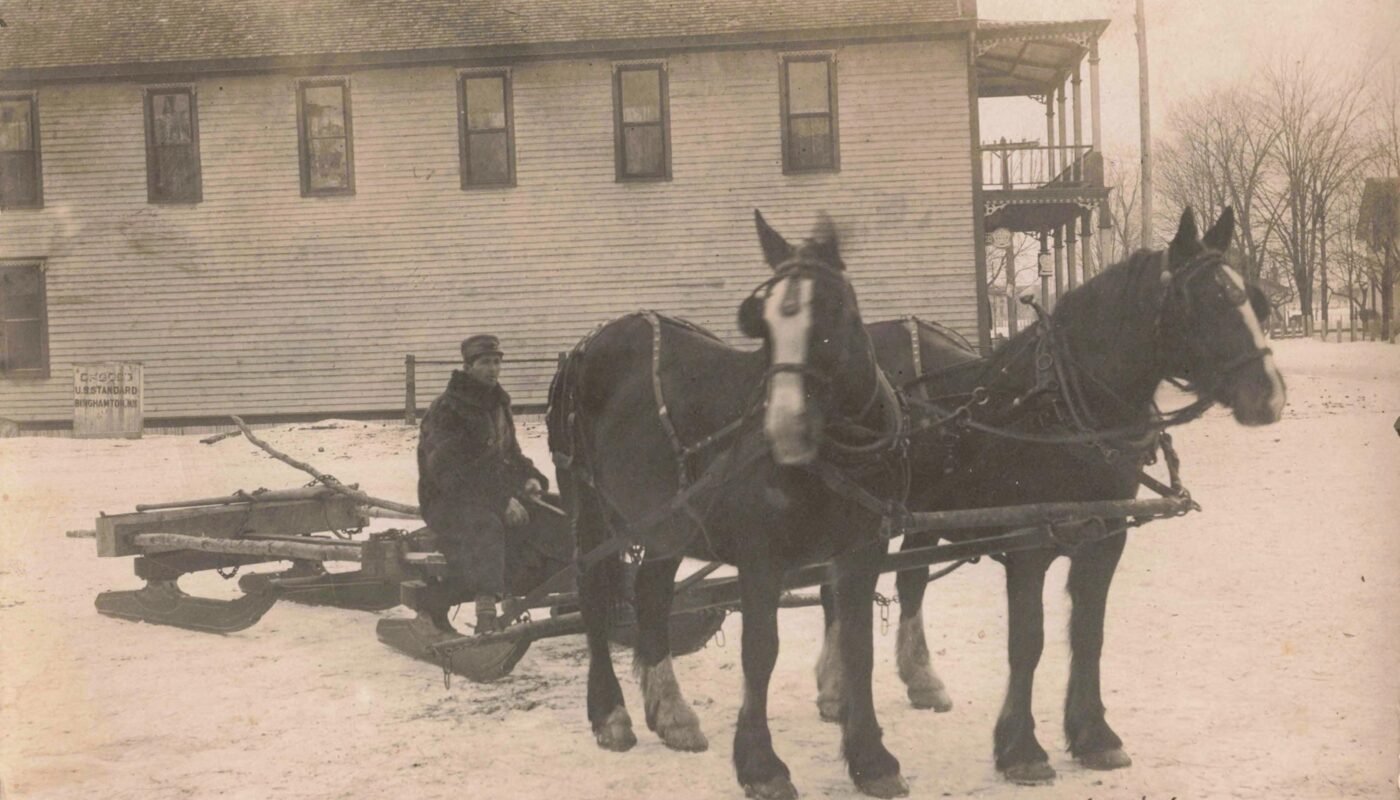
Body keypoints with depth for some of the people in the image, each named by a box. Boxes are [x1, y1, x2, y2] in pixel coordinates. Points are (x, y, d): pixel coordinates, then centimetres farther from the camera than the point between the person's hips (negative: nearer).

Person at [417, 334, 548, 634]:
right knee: (485, 525, -34)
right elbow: (449, 474, -18)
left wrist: (529, 477, 2)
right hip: (446, 502, -8)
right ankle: (487, 616, -38)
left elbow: (510, 452, 25)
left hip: (492, 495, 8)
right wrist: (501, 501, -25)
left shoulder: (497, 403, 15)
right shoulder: (446, 412, -11)